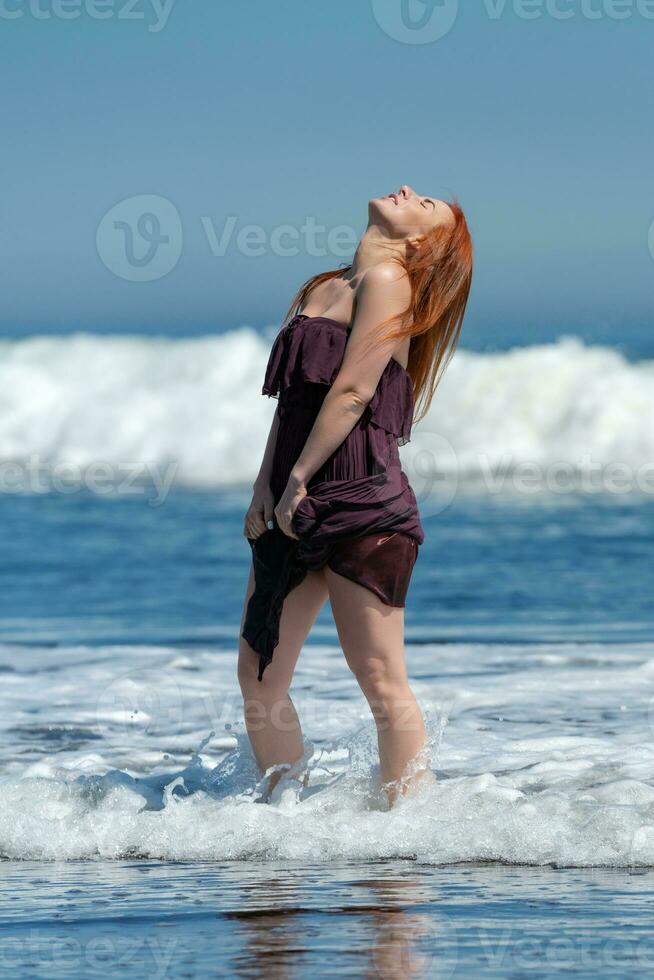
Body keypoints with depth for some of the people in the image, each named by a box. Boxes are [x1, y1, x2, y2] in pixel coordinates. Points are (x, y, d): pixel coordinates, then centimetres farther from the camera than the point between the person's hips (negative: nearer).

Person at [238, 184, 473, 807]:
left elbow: (354, 389, -13)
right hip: (297, 510, 9)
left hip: (359, 499, -9)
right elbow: (291, 395, 17)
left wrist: (300, 477, -13)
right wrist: (265, 483, 5)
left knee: (382, 684, -7)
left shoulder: (387, 282, -5)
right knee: (259, 677, 9)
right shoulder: (319, 290, 20)